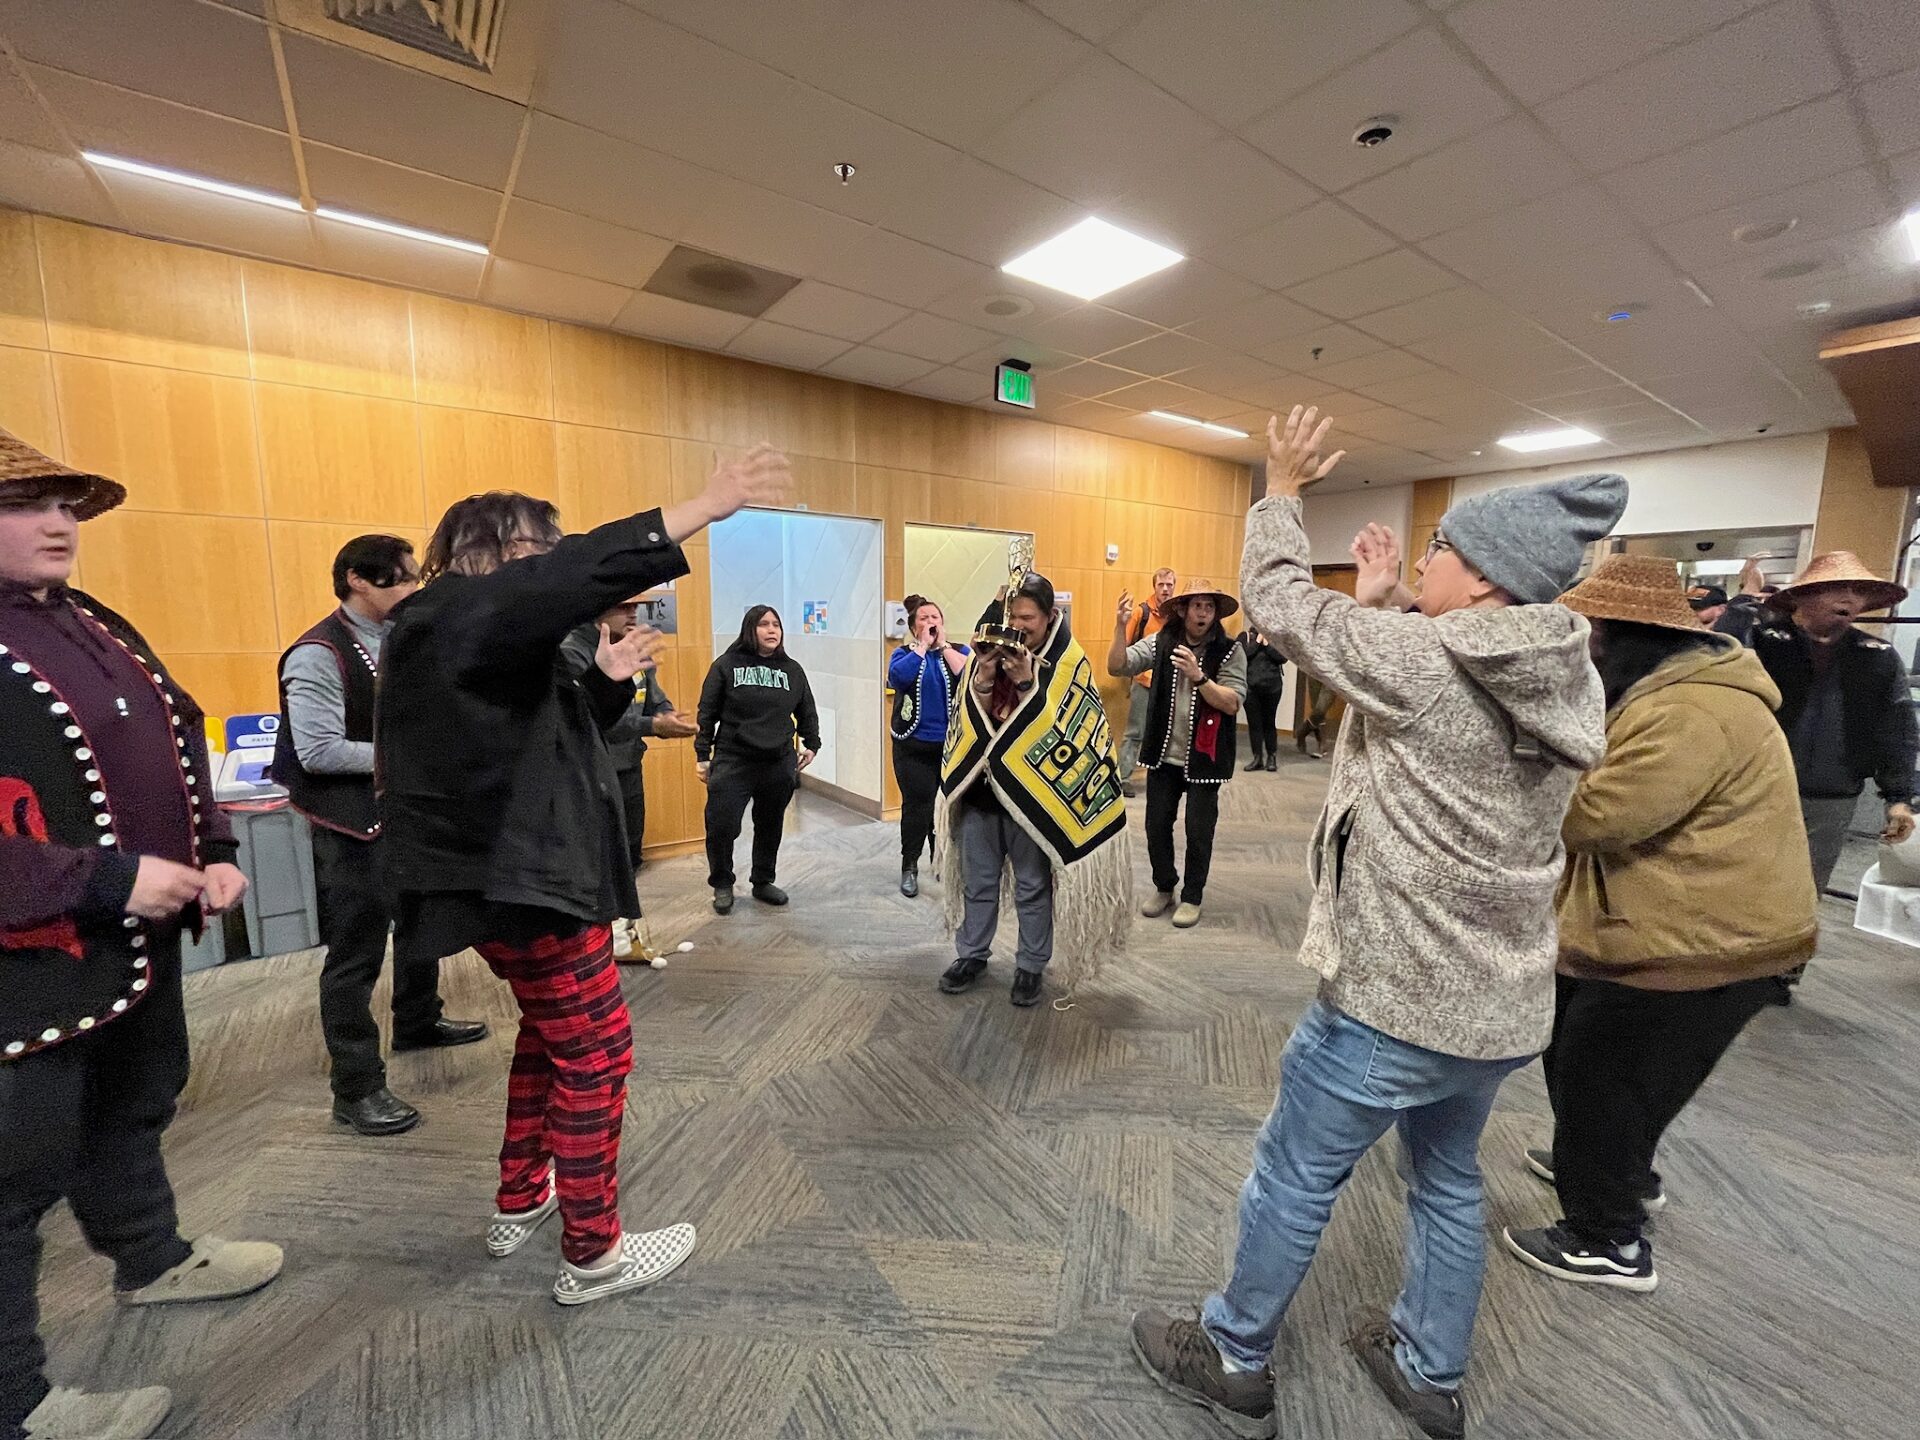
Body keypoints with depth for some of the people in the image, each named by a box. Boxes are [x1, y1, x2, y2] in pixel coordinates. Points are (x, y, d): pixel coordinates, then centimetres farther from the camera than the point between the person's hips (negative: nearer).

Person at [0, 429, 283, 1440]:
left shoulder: (96, 625, 9)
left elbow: (180, 741, 14)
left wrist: (215, 855, 3)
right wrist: (106, 881, -24)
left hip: (141, 937, 8)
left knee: (133, 1115, 26)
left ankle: (153, 1260, 48)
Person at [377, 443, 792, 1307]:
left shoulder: (482, 634, 16)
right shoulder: (460, 613, -15)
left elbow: (544, 731, 20)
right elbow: (579, 574, -32)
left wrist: (608, 680, 7)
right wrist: (706, 508, -35)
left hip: (506, 869, 11)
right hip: (519, 875, -11)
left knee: (550, 1031, 24)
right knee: (595, 1049, 0)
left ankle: (520, 1203, 39)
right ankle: (593, 1253, 16)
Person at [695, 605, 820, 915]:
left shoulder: (792, 669, 8)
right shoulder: (727, 665, -2)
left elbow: (807, 712, 18)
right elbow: (707, 713, 0)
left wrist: (811, 745, 12)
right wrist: (702, 755, -2)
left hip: (779, 765, 3)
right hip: (732, 762, -3)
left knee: (770, 828, 13)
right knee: (721, 826, -4)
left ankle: (763, 882, 32)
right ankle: (722, 885, 19)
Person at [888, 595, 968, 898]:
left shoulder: (958, 651, 5)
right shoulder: (905, 653, 3)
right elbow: (898, 676, -20)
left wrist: (943, 645, -10)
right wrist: (923, 645, -12)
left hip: (953, 745, 1)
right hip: (914, 748, -1)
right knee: (917, 807, 1)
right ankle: (909, 867, 19)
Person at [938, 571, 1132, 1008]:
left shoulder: (1067, 661, -6)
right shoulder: (992, 648, 3)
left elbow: (1060, 725, -14)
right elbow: (970, 715, 0)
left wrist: (1027, 681, -23)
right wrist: (983, 676, -17)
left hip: (1031, 791, -3)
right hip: (980, 784, 4)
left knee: (1033, 886, 9)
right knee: (978, 879, 15)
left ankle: (1031, 965, 26)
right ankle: (971, 955, 32)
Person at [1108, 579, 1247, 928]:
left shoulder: (1229, 651, -9)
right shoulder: (1161, 643, -3)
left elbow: (1232, 704, -17)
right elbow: (1117, 667, -11)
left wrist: (1199, 677, -31)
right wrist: (1120, 627, -25)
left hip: (1204, 758, -2)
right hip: (1164, 755, 3)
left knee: (1198, 831, 7)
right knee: (1156, 826, 12)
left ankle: (1192, 897, 26)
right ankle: (1164, 888, 33)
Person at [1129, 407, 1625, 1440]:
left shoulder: (1421, 658, -21)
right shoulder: (1566, 685, 1)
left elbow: (1281, 605, -9)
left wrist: (1280, 493, 6)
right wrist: (1377, 606, 15)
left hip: (1392, 1000, -7)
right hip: (1503, 1006, 8)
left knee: (1292, 1182, 13)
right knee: (1448, 1180, 27)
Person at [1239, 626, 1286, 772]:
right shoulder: (1245, 636, 4)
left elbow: (1283, 658, -6)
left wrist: (1266, 644, -9)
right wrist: (1257, 641, -9)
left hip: (1272, 686, 0)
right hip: (1250, 687, 0)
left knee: (1269, 722, 6)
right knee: (1254, 722, 1)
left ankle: (1272, 757, 15)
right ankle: (1258, 758, 7)